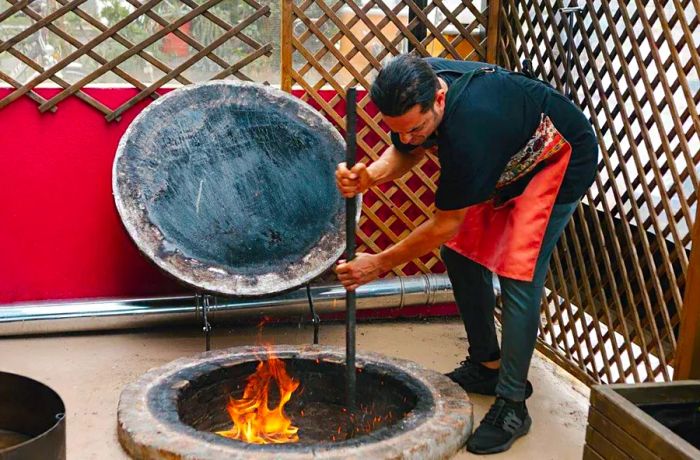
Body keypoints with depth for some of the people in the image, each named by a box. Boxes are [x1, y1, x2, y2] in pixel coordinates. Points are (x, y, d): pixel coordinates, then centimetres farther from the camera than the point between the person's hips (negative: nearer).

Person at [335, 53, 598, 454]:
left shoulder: (470, 128, -42)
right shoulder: (416, 86, -19)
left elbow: (446, 224, -30)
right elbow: (405, 155, -1)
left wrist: (380, 264, -22)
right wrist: (368, 176, -24)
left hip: (562, 160, -9)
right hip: (509, 160, 9)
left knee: (519, 272, -18)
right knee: (462, 251, 5)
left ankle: (512, 406, -9)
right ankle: (487, 365, 20)